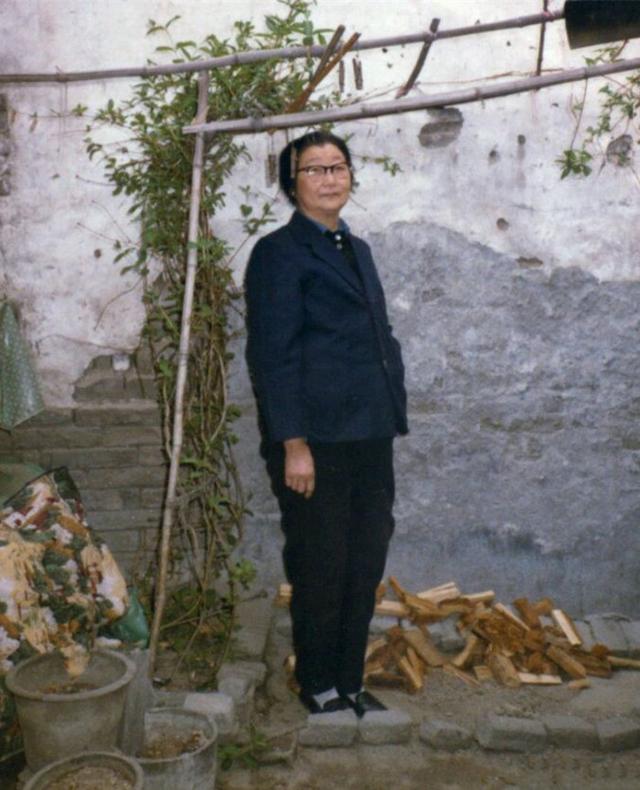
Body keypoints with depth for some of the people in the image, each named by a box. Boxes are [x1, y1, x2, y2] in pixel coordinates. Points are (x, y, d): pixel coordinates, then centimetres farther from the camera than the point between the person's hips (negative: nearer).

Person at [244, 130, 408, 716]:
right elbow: (272, 354, -12)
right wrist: (293, 446, -17)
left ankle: (350, 682, 29)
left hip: (370, 437, 8)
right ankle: (319, 689, 23)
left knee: (366, 563, 13)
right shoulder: (279, 252, -6)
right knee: (320, 569, 4)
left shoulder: (356, 249, 18)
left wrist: (389, 420, 14)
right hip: (317, 441, -7)